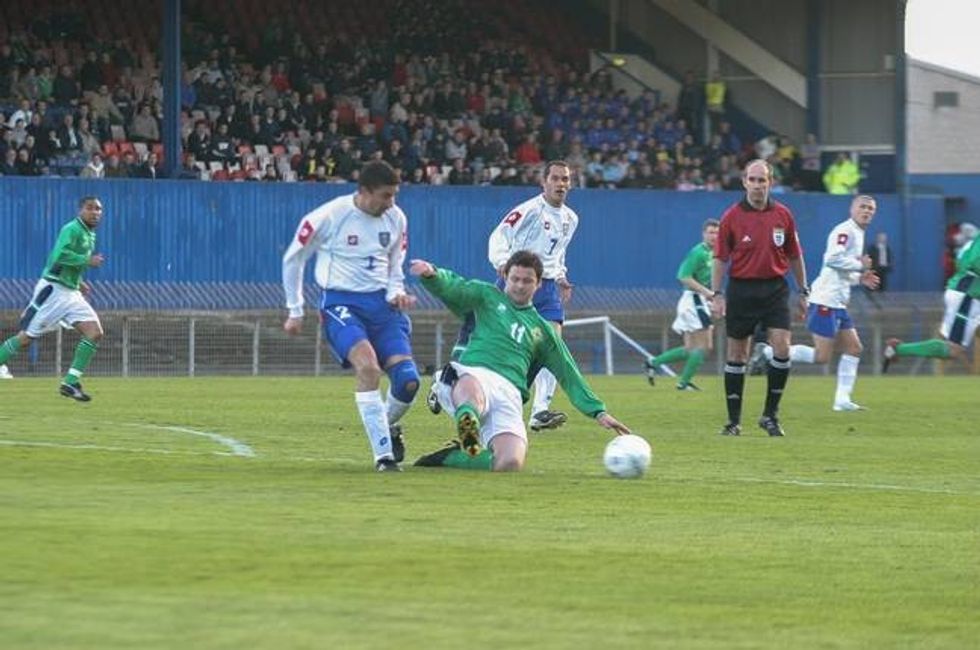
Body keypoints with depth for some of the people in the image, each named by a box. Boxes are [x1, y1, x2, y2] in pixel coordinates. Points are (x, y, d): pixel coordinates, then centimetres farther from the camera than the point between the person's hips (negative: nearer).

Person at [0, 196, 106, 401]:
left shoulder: (89, 234, 15)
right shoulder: (72, 229, -13)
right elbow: (60, 255, -28)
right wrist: (87, 261, -21)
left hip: (71, 293, 9)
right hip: (53, 290, -9)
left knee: (95, 332, -7)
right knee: (25, 338, -6)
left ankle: (70, 383, -7)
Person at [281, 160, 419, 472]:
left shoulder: (396, 218, 5)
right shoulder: (329, 217, -11)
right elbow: (292, 259, 3)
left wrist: (396, 293, -1)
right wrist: (295, 311, 7)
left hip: (381, 303, 5)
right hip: (341, 303, -5)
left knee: (408, 381, -10)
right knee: (368, 367, -30)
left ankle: (389, 425, 26)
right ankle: (383, 455, -23)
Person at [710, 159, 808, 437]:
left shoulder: (783, 215, 3)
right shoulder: (732, 217, -3)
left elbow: (794, 256, 11)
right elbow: (721, 258, 1)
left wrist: (803, 291, 12)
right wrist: (716, 294, -5)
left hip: (775, 289, 1)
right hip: (741, 288, -1)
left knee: (782, 349, -11)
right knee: (736, 354, 3)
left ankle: (770, 414, 2)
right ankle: (734, 420, 11)